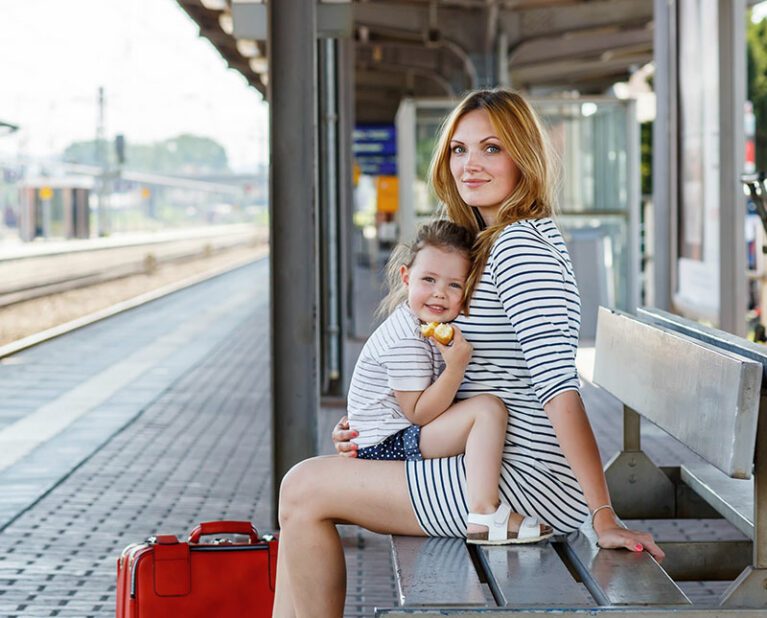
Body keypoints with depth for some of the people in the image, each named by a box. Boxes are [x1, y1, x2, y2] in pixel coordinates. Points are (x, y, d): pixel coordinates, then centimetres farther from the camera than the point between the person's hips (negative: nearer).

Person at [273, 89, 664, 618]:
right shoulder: (491, 242, 16)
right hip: (493, 461, 10)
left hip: (531, 484, -10)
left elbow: (558, 383, -25)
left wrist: (603, 517, -29)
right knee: (310, 480, 16)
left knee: (304, 490, -6)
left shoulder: (521, 245, -17)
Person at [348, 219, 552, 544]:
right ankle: (483, 515, -33)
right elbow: (417, 413, -23)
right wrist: (457, 366, -30)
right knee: (488, 408, -24)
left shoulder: (436, 325, 10)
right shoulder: (405, 340, -20)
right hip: (387, 444, -10)